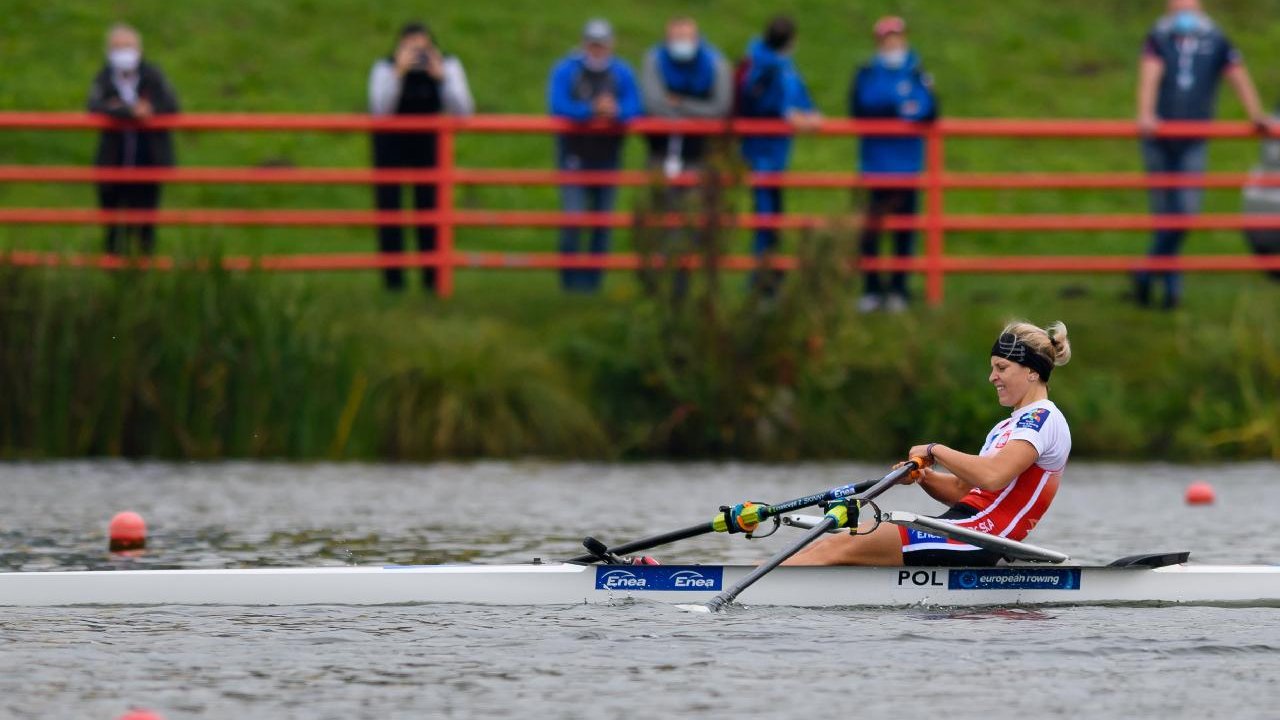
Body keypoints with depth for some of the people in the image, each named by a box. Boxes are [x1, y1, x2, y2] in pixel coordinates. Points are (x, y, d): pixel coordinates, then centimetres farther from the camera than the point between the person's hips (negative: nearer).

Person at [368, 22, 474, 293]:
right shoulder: (385, 69, -21)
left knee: (430, 206, -3)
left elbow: (463, 111, -25)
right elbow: (380, 110, -34)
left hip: (427, 141, 1)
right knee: (388, 203, -7)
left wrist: (441, 76, -37)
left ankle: (433, 277, 3)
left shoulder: (448, 66, -16)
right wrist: (399, 72, -43)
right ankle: (393, 278, -3)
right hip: (390, 141, -1)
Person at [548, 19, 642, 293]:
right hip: (574, 154, -3)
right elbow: (558, 106, -19)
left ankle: (594, 278, 15)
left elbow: (634, 109, -10)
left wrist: (614, 112, -33)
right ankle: (570, 278, -3)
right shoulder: (565, 71, -6)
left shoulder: (622, 73, 1)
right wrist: (592, 110, -32)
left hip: (607, 155, 3)